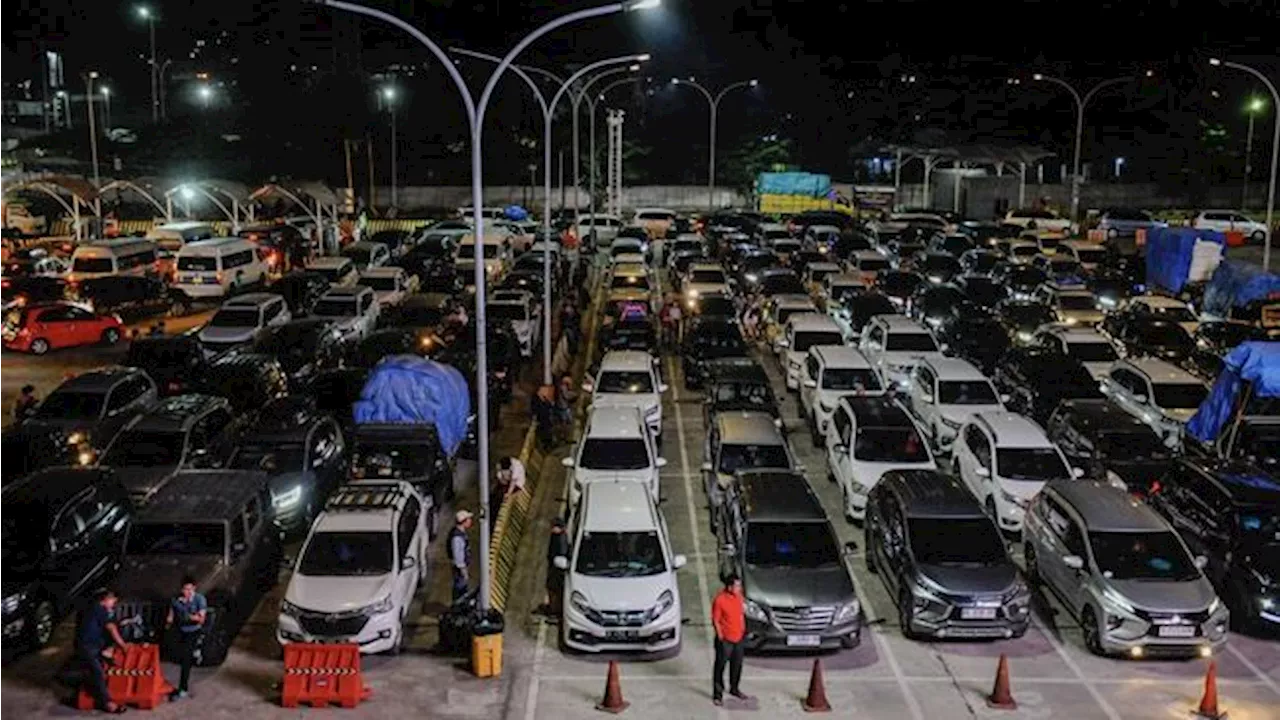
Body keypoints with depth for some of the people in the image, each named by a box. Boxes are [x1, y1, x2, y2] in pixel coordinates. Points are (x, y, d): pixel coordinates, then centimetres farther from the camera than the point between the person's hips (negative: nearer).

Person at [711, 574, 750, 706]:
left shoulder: (738, 596, -1)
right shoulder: (720, 600, -22)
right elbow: (715, 620, -15)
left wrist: (743, 629, 12)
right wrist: (721, 638, -14)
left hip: (738, 637, 7)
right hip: (726, 640, -7)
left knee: (737, 665, 20)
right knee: (720, 667, 5)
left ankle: (734, 689, 38)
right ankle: (717, 694, 16)